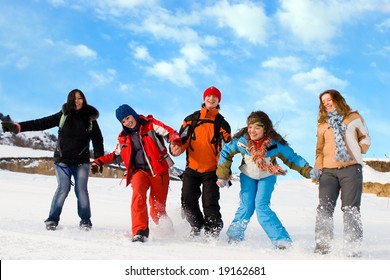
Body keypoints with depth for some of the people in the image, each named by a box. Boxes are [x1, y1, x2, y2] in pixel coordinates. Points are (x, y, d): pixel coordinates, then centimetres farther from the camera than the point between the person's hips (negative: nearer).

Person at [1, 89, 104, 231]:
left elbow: (97, 140, 5)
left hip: (81, 161, 0)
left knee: (81, 189, -7)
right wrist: (17, 127, -12)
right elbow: (41, 123, -3)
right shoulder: (63, 115, 2)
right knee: (63, 187, -11)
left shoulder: (90, 118, 3)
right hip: (63, 160, 0)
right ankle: (52, 219, -2)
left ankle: (85, 221, 4)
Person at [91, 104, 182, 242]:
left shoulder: (150, 124, 1)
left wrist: (175, 143, -30)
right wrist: (99, 162, 17)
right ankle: (140, 231, -33)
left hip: (159, 171, -2)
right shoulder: (123, 137, 15)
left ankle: (168, 231, 29)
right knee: (138, 194, -31)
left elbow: (170, 132, -8)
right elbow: (116, 154, 28)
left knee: (157, 211, 0)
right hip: (139, 171, 3)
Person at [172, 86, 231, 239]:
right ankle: (197, 226, 28)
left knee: (210, 203, -7)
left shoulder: (222, 123, 4)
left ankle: (212, 233, 6)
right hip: (192, 168, 2)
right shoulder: (192, 119, 9)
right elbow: (182, 138, 4)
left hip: (211, 170, -2)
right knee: (188, 202, 3)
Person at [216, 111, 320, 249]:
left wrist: (308, 170, -25)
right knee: (246, 206, -8)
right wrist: (222, 176, -5)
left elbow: (292, 158, -14)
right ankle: (234, 236, 14)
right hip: (247, 175, 2)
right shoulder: (241, 140, -25)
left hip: (267, 177, -2)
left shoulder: (275, 143, -27)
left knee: (261, 206, -18)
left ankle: (283, 241, -15)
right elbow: (226, 153, -9)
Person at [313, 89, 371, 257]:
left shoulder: (354, 117, 11)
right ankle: (321, 247, -1)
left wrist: (358, 152, 0)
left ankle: (353, 249, -1)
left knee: (351, 209, -4)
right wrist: (317, 168, 7)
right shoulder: (323, 124, 18)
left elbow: (365, 138, 17)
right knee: (324, 209, -5)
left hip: (351, 168, -2)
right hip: (329, 171, 2)